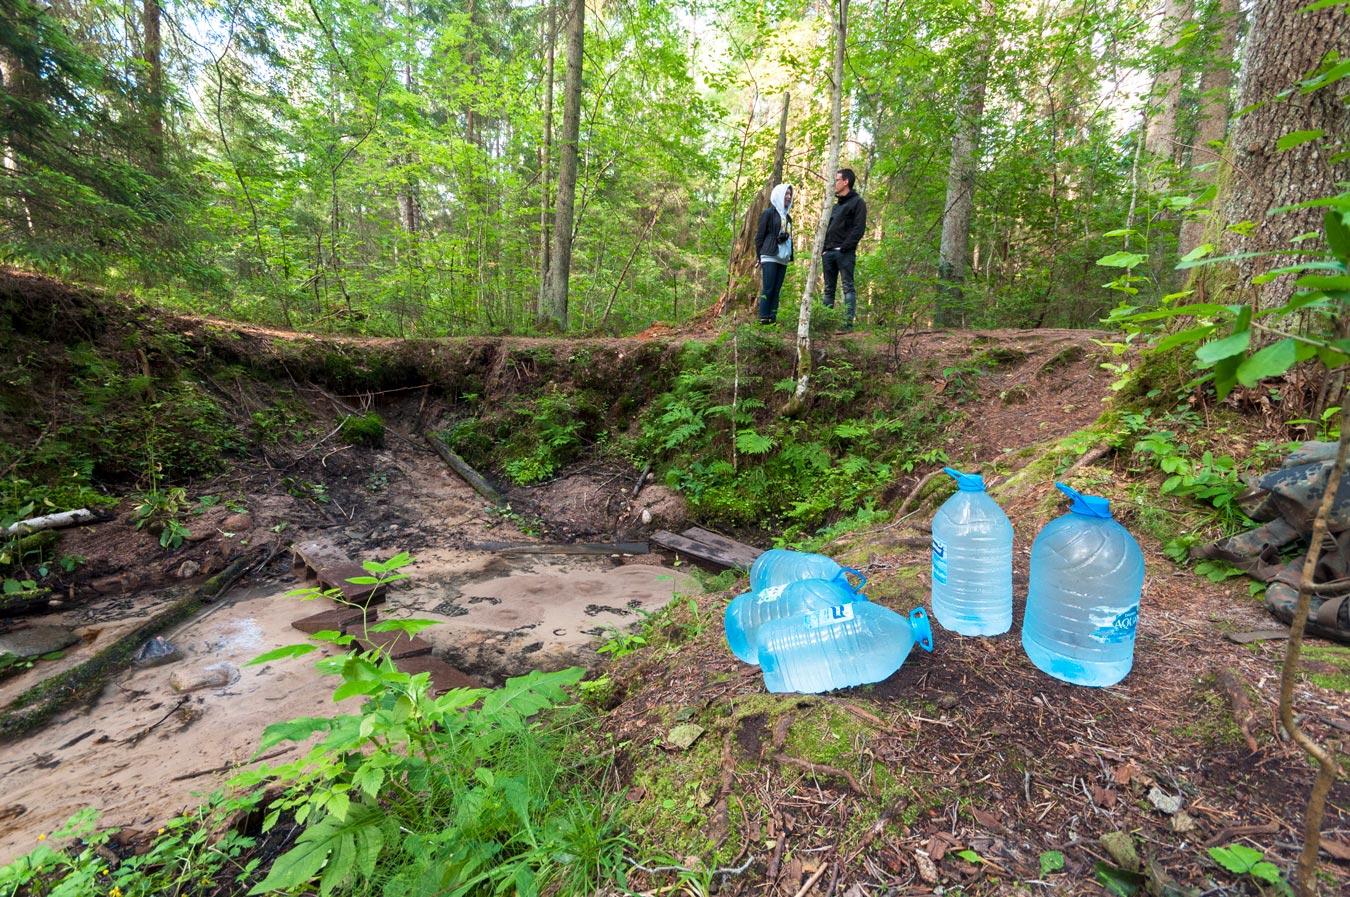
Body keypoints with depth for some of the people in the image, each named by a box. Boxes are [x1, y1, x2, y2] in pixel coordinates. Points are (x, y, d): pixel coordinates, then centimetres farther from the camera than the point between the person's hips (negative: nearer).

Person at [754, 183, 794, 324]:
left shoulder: (787, 217, 20)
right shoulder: (768, 213, 0)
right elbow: (759, 236, -2)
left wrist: (790, 255, 12)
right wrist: (760, 256, -4)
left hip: (783, 258, 6)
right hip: (770, 257, -6)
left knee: (776, 290, 2)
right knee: (767, 289, -10)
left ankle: (773, 318, 1)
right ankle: (764, 318, -10)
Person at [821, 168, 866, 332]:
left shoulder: (857, 202, 1)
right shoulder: (835, 205, 24)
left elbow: (859, 228, -9)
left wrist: (844, 248, -17)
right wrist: (823, 248, 8)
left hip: (845, 252, -7)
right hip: (828, 253, 7)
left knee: (848, 287, -8)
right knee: (829, 289, 6)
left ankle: (848, 323, -12)